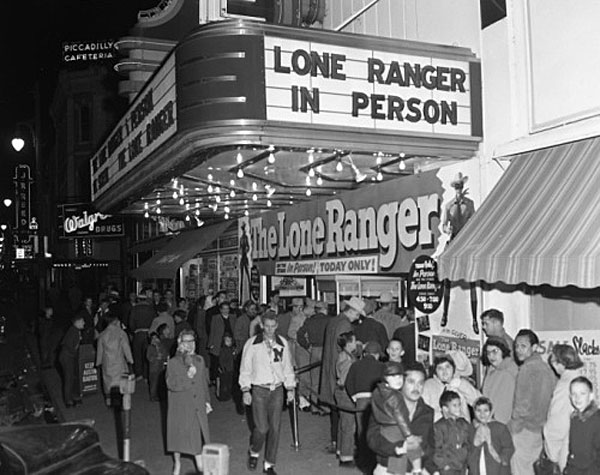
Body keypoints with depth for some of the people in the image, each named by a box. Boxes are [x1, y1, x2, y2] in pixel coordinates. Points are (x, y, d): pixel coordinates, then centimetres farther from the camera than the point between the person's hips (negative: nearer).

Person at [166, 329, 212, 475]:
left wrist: (207, 401, 14)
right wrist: (187, 376, -25)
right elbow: (171, 384, -19)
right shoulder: (173, 363, -8)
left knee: (198, 435, 5)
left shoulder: (199, 360, 7)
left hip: (198, 408, 3)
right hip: (180, 407, -3)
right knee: (178, 434, 10)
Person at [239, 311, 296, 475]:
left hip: (277, 390, 3)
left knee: (275, 428, 3)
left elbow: (288, 367, 11)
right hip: (259, 390, -3)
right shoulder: (252, 344, -5)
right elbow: (245, 369, 1)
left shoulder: (282, 343, 3)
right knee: (262, 428, -6)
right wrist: (246, 391, -3)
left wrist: (290, 389, 8)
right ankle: (254, 452, 25)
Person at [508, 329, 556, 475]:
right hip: (541, 428, 9)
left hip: (525, 429, -9)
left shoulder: (527, 368, -16)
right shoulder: (546, 367, 10)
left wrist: (513, 428, -9)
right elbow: (552, 399, 15)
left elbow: (523, 404, -18)